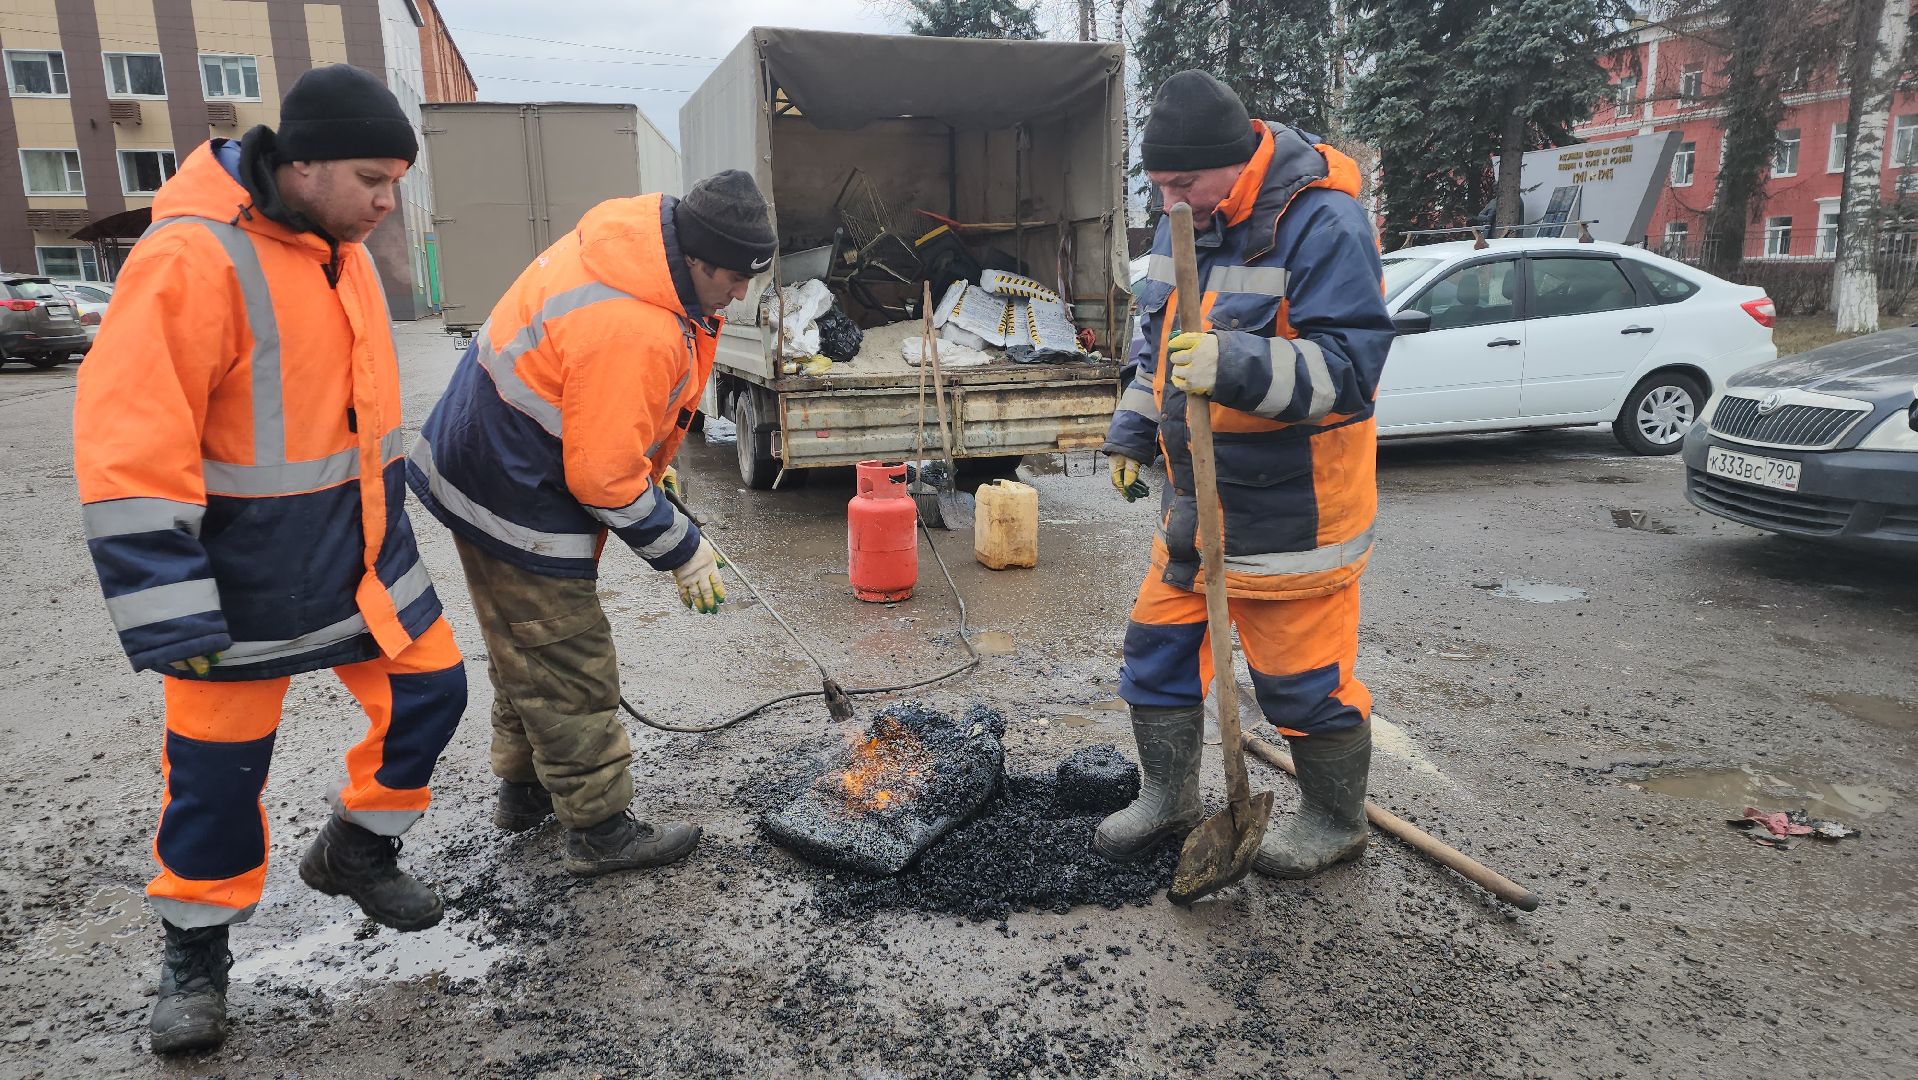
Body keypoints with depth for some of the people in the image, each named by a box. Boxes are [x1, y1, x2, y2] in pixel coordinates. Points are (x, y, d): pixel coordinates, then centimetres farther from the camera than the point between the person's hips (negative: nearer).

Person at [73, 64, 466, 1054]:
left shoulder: (340, 249, 5)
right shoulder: (191, 259, -21)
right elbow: (129, 453, -23)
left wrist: (391, 520, 23)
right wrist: (169, 618, -23)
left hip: (363, 557, 7)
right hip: (244, 586, -7)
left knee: (430, 693, 11)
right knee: (217, 768, 7)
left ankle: (355, 850, 36)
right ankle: (196, 951, 30)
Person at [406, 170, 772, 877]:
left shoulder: (629, 243, -2)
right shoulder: (634, 333, -32)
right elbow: (604, 478, -26)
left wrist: (651, 464, 13)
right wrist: (683, 552, -14)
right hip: (516, 501, -10)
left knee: (527, 649, 22)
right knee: (570, 667, 0)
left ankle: (525, 788, 39)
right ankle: (601, 831, 13)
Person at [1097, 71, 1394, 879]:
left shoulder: (1323, 224, -18)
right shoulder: (1188, 223, 8)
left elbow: (1349, 365, -25)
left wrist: (1239, 367, -37)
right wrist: (1133, 431, 18)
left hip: (1292, 509, -8)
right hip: (1196, 497, 8)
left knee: (1303, 676, 5)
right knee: (1158, 645, 14)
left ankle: (1336, 822, 30)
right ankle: (1168, 799, 35)